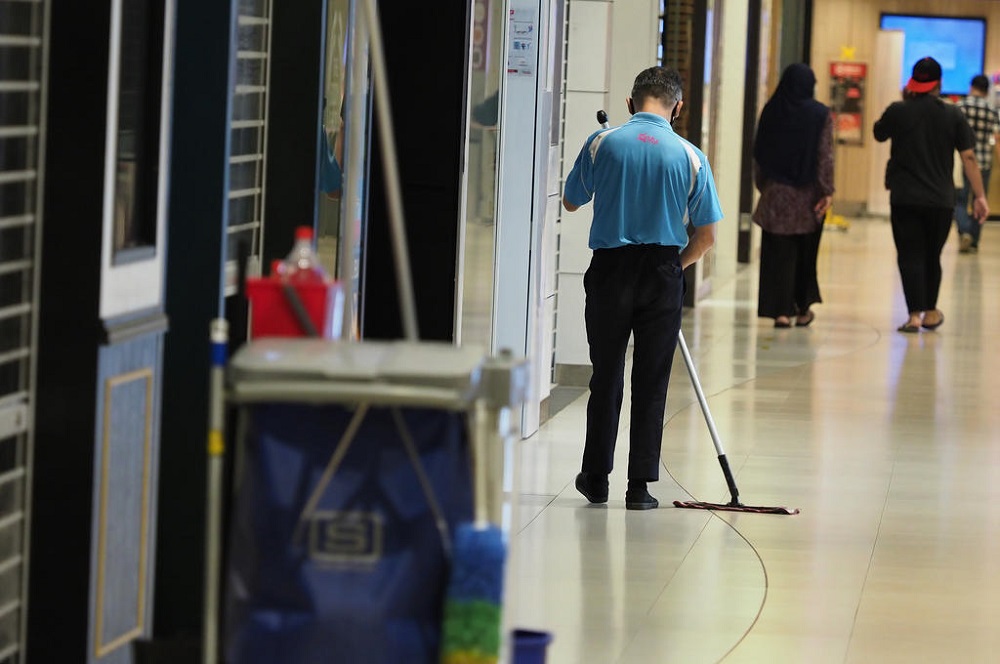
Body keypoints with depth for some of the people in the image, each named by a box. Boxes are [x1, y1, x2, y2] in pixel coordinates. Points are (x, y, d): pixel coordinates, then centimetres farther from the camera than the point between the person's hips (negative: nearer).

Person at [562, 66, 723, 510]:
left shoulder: (602, 143, -5)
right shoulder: (690, 157, -5)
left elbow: (570, 202, 11)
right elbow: (706, 235, -1)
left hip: (610, 271, 1)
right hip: (662, 273, 0)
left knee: (606, 376, 12)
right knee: (651, 383, 6)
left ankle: (596, 477, 17)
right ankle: (640, 486, 5)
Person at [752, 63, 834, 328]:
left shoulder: (771, 112, -1)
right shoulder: (821, 115, -7)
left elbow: (758, 152, 4)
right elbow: (825, 156, -10)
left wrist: (762, 185, 14)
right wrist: (827, 191, -8)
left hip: (775, 192, 1)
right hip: (808, 195, -1)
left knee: (778, 254, 2)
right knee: (806, 254, 14)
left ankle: (781, 310, -6)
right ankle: (803, 308, 23)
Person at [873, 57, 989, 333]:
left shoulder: (898, 111, -6)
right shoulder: (953, 115, -3)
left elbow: (879, 133, 16)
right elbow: (969, 158, -4)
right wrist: (980, 196, -1)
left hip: (904, 198, -2)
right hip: (941, 199, 2)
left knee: (910, 256, 0)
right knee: (932, 257, 16)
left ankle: (915, 314, -10)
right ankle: (930, 312, 28)